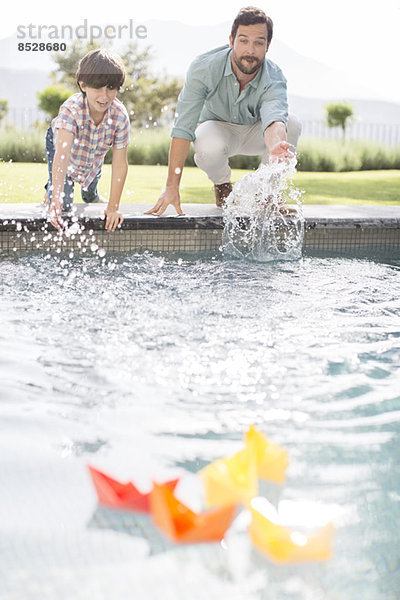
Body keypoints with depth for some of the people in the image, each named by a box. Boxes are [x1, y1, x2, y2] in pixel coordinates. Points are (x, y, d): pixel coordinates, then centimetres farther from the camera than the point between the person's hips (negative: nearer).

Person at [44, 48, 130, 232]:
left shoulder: (120, 115, -36)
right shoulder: (71, 109, -44)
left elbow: (120, 164, -31)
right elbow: (62, 155, -53)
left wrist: (113, 207, -33)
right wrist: (57, 200, -62)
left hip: (95, 153, 3)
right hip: (59, 142, -3)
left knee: (90, 192, 25)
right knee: (64, 204, -9)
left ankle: (91, 196, 64)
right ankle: (51, 189, 27)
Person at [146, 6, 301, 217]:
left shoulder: (274, 79, -29)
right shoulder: (203, 68, -30)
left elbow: (274, 119, -51)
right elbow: (183, 128, -33)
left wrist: (276, 146, -77)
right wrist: (172, 187, -39)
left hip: (255, 132, 1)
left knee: (292, 124, -30)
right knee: (208, 148, -38)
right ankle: (222, 185, 1)